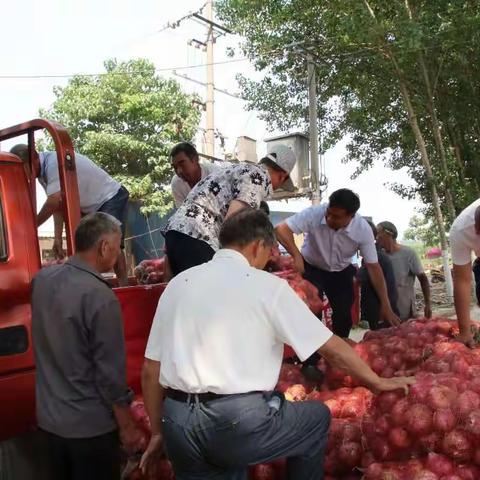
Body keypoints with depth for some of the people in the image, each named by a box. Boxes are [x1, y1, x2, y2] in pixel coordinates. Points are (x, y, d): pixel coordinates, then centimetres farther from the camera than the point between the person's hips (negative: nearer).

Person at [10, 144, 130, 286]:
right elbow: (59, 205, -1)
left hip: (112, 196, -10)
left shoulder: (54, 163, -29)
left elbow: (54, 202, -33)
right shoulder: (43, 174, 1)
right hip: (91, 206, 10)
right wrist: (58, 237, -9)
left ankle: (124, 287, -21)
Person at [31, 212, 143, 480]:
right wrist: (127, 425, -8)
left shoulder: (42, 279, -4)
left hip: (49, 418, 6)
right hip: (90, 425, -6)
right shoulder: (100, 297, -25)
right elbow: (110, 371, -20)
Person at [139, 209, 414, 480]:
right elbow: (332, 347, 3)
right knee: (317, 417, 21)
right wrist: (378, 382, 18)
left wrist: (158, 432, 21)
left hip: (179, 426, 4)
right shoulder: (267, 286, -2)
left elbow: (151, 370, 9)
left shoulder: (178, 283, 9)